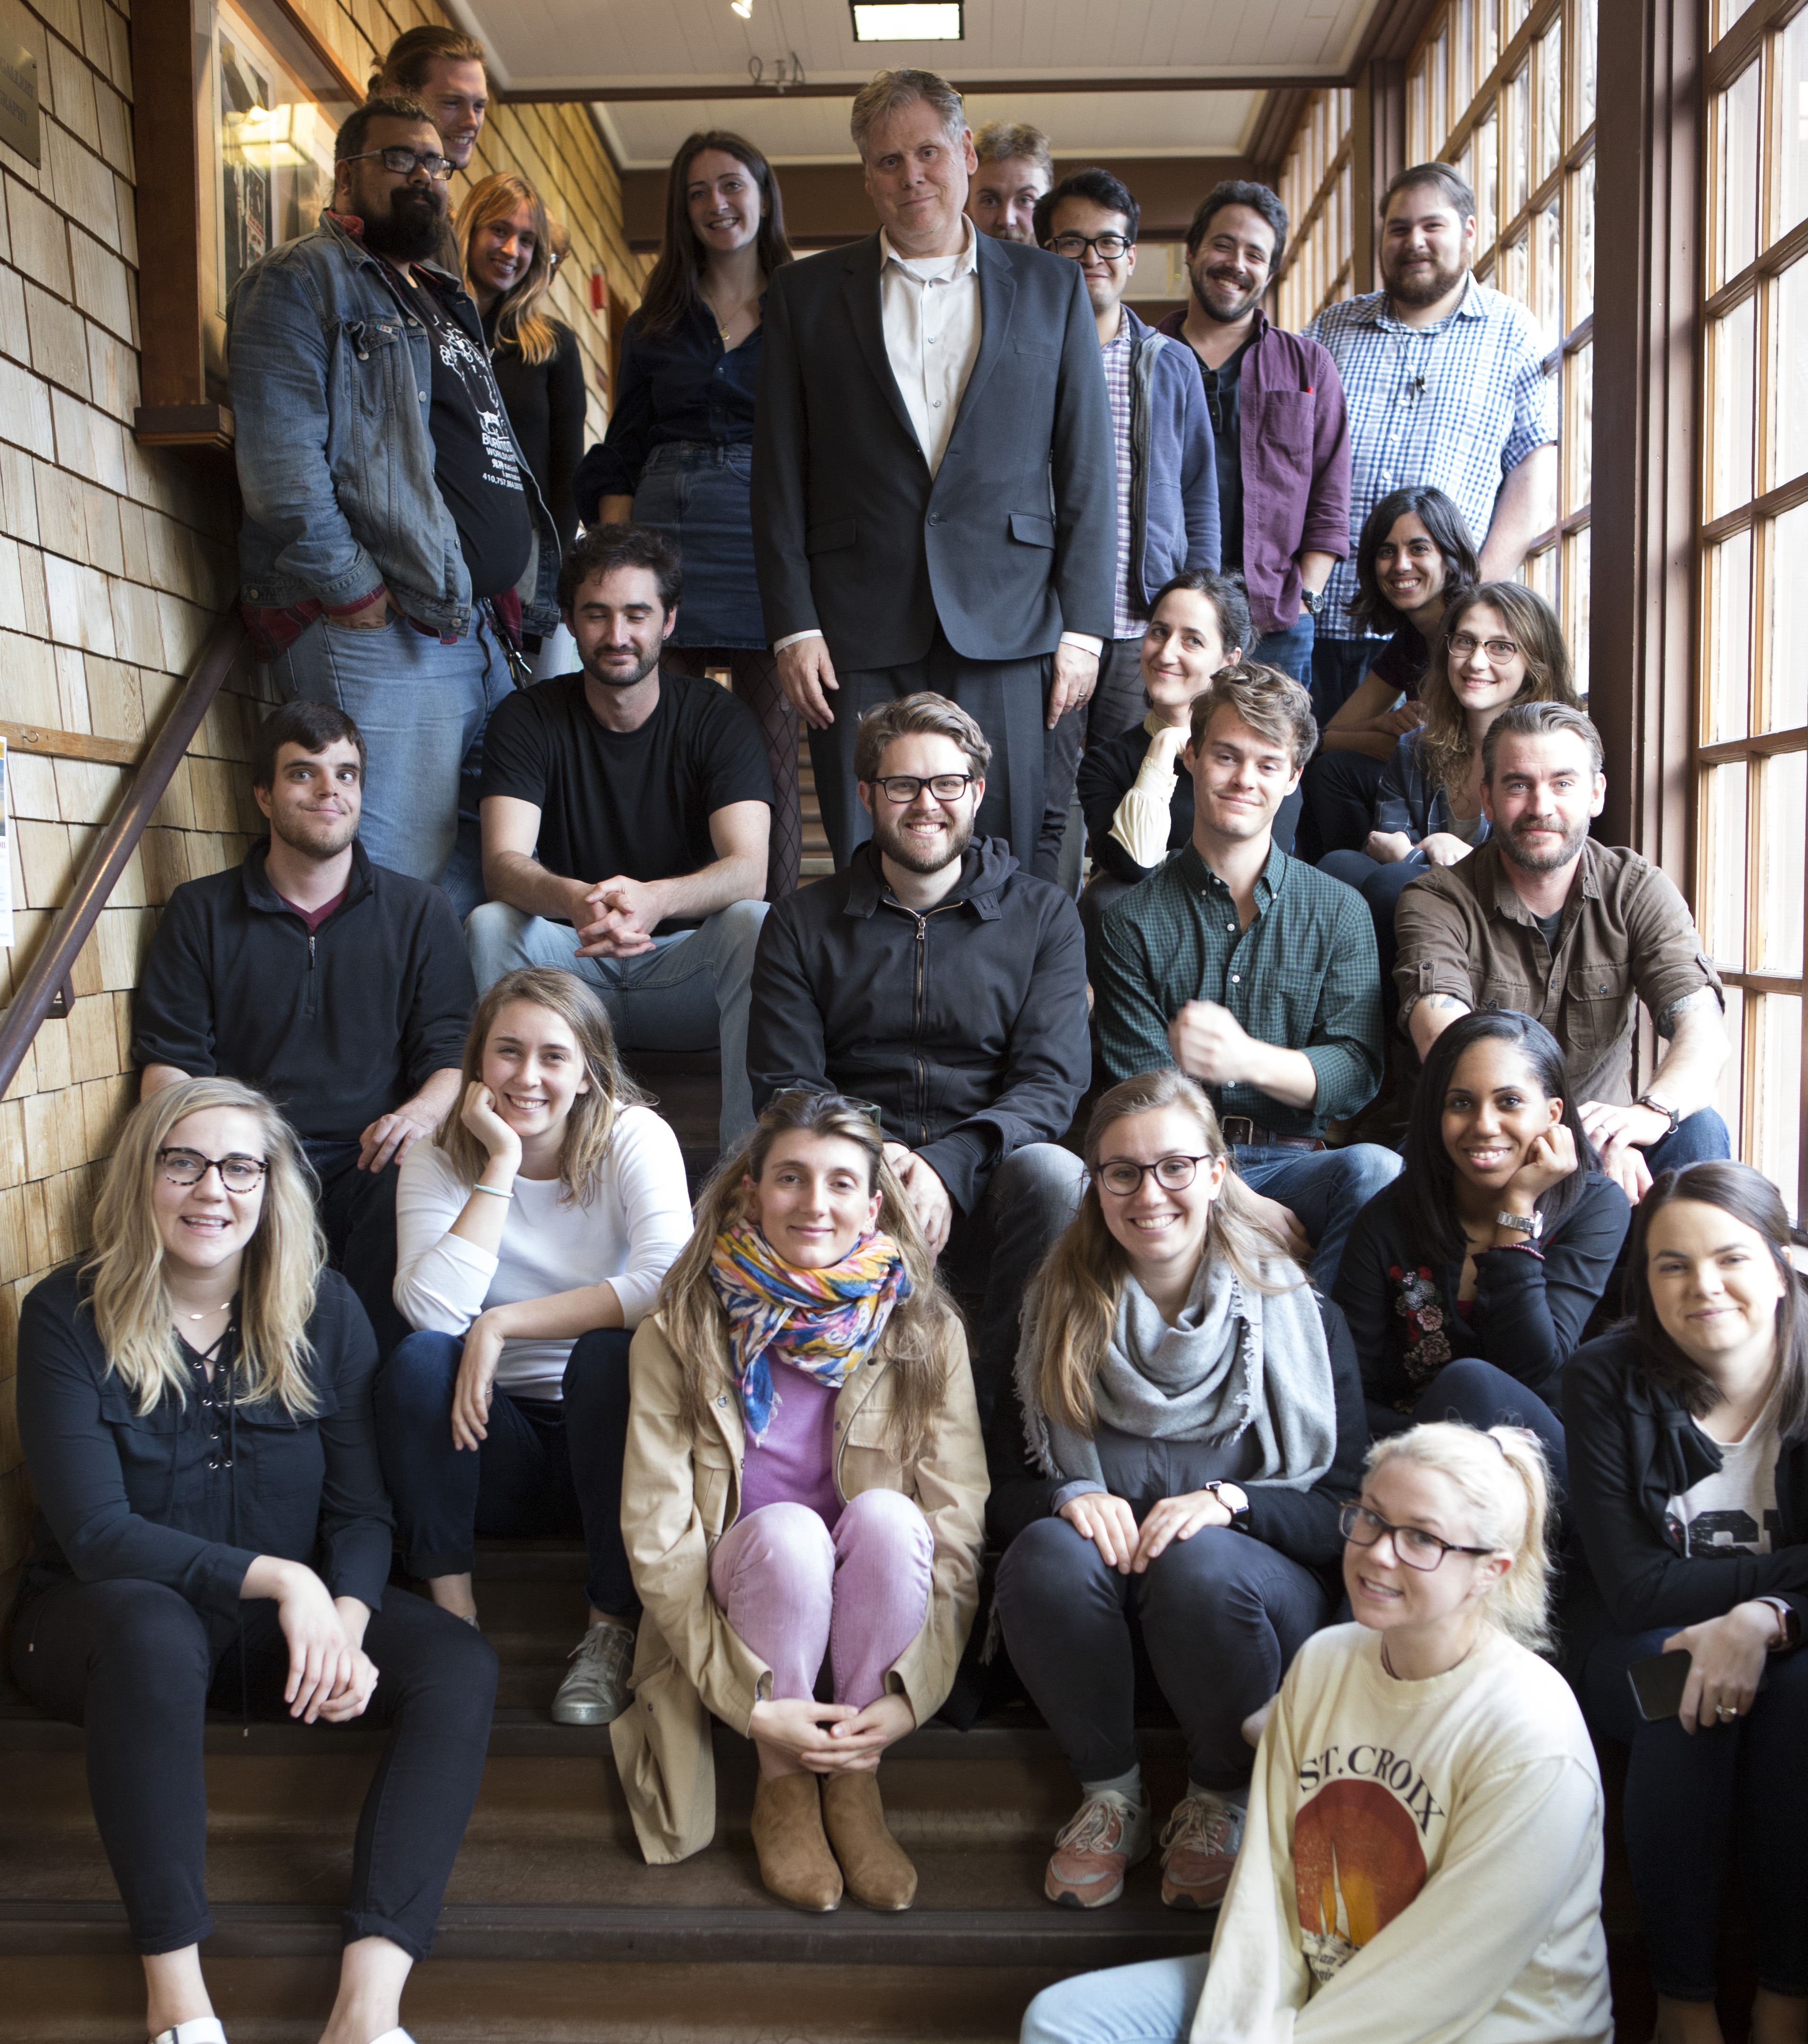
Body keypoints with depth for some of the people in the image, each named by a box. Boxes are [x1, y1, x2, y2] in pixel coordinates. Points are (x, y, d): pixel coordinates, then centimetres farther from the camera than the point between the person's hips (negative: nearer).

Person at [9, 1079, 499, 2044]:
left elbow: (361, 1510, -3)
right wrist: (278, 1579, -27)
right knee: (150, 1628, -39)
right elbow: (95, 1534, -17)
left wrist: (346, 1626, -24)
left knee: (459, 1667, -23)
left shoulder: (323, 1310, -3)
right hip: (107, 1618, -3)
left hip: (289, 1615, 3)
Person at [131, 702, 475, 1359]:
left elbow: (454, 1052, 10)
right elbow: (167, 1061, 11)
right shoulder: (200, 912, 17)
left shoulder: (420, 912, 17)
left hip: (370, 1161, 0)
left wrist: (425, 1109, -15)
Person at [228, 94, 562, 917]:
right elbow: (280, 458, -12)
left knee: (483, 880, 6)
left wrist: (522, 597, 15)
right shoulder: (302, 281, 1)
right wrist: (353, 592, -16)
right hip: (380, 634, -8)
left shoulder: (446, 299, 28)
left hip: (482, 629, 8)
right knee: (400, 886, -12)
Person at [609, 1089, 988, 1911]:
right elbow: (656, 1538, -12)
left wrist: (909, 1693, -21)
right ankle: (782, 1785, -10)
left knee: (886, 1514, -31)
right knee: (787, 1531, -33)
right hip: (745, 1592, -1)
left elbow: (957, 1528, -9)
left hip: (872, 1613, 1)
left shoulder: (924, 1330, -5)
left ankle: (854, 1781, -13)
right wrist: (749, 1701, -21)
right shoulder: (680, 1334, -9)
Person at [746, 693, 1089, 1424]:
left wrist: (947, 1165, -20)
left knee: (1053, 1173, -35)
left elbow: (1052, 1083, 0)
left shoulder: (1042, 915, 11)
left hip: (983, 1193, 0)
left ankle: (996, 1398, -20)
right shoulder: (803, 924, 14)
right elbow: (784, 1089, 6)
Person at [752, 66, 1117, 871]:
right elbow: (779, 475, 7)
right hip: (858, 634, 0)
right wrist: (793, 625, -2)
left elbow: (1088, 470, 8)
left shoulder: (1051, 288, 11)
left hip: (1007, 631, 0)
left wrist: (1083, 625, 0)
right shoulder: (806, 293, 11)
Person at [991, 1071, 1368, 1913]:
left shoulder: (1296, 1313, 1)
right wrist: (1068, 1498, -18)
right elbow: (998, 1488, 4)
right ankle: (1109, 1793, -7)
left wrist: (1231, 1500, -22)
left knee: (1202, 1567, -36)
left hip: (1258, 1573, -1)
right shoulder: (1055, 1313, 7)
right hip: (1103, 1576, 2)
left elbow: (1349, 1510, -4)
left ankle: (1223, 1797, -6)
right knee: (1047, 1552, -32)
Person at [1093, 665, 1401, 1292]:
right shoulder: (1133, 921, 7)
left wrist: (1247, 1059, -22)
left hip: (1294, 1163, 1)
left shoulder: (1340, 912, 12)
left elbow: (1356, 1074, 0)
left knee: (1376, 1171, -33)